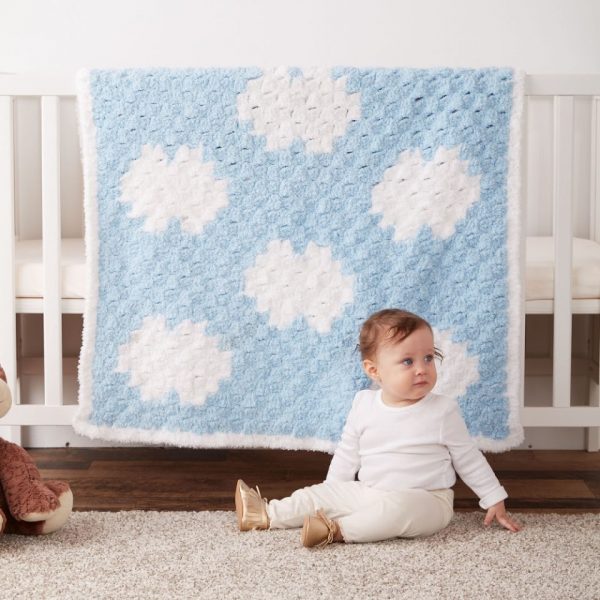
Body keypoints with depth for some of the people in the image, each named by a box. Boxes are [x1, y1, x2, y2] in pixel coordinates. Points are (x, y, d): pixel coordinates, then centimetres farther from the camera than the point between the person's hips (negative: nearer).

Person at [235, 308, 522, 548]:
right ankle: (267, 515, 5)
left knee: (396, 507, -36)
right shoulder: (364, 404, 1)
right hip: (369, 493, 5)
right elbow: (347, 454, 13)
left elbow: (469, 459, 3)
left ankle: (339, 529, -34)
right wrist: (330, 497, 13)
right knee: (322, 493, -4)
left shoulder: (443, 411, -7)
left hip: (425, 500, -5)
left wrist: (495, 501, 4)